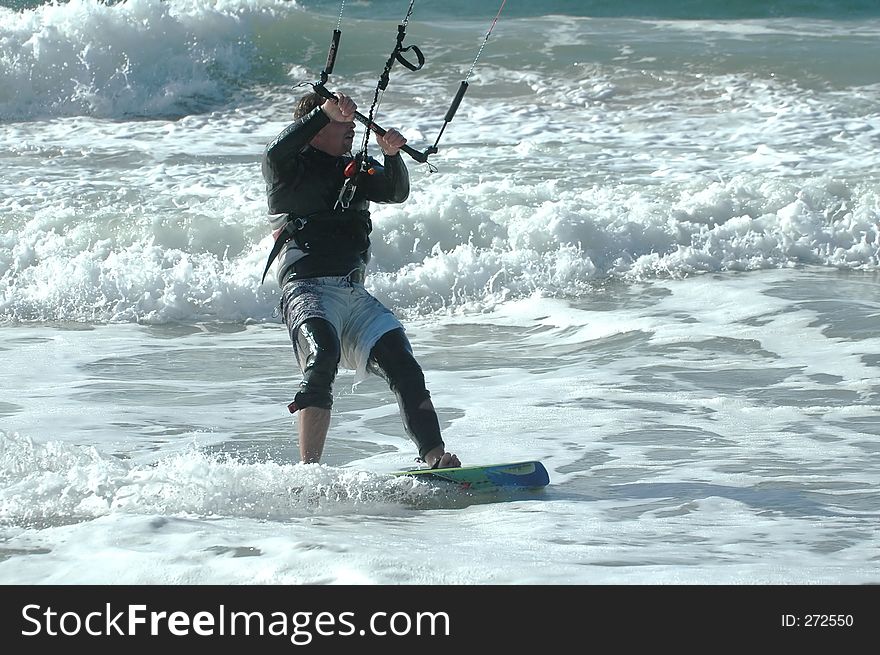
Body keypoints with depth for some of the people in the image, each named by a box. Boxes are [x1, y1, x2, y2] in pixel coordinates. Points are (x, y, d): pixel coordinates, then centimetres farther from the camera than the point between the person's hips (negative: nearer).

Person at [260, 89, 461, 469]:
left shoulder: (355, 170, 23)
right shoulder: (291, 169, 7)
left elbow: (397, 192, 9)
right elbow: (276, 155, -17)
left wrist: (391, 154, -11)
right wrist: (325, 112, -24)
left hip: (356, 295, 7)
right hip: (308, 290, -7)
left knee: (403, 366, -10)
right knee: (323, 356, -31)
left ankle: (435, 456, -14)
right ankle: (309, 470, -35)